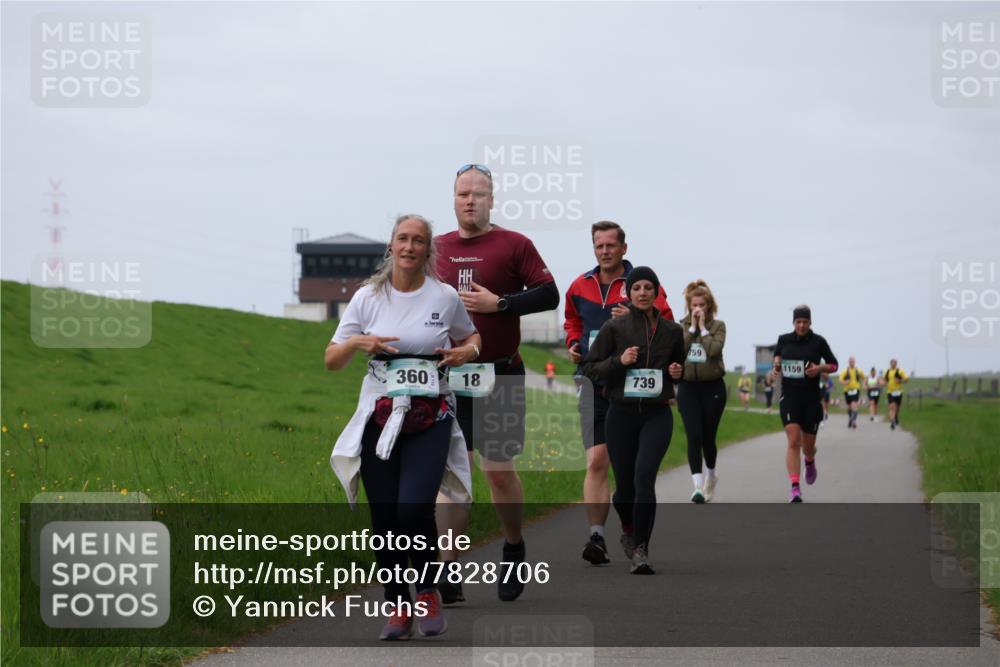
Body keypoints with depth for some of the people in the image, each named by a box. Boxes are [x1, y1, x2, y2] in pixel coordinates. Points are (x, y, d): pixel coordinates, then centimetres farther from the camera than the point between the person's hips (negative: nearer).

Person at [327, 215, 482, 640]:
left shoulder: (445, 298, 2)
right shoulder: (368, 298, 3)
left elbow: (471, 337, 20)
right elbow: (332, 361, 6)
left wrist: (468, 351, -3)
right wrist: (358, 342, -14)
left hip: (430, 418, -2)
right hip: (379, 417, 2)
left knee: (414, 508, -18)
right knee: (384, 517, -1)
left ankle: (428, 593, 5)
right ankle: (398, 607, 13)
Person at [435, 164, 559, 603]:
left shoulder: (513, 245, -2)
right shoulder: (437, 249, 10)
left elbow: (549, 295, -8)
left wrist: (499, 303, -17)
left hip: (499, 376, -3)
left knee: (499, 471, 3)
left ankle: (514, 550, 29)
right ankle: (448, 575, -8)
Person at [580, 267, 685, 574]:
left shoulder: (671, 330, 5)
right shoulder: (614, 327, -1)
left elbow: (678, 365, 22)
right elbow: (589, 368, 0)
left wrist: (678, 372, 0)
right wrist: (619, 361, -15)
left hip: (657, 415, 0)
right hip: (621, 414, 0)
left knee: (644, 476, -20)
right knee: (624, 484, 9)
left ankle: (640, 551, -20)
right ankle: (629, 529, 42)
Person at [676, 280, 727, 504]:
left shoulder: (718, 326, 1)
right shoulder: (682, 326, 6)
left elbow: (714, 349, -16)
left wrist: (703, 327, -10)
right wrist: (692, 327, -10)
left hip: (712, 387, -1)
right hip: (688, 387, 1)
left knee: (708, 436, 7)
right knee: (694, 436, -12)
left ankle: (711, 475, 34)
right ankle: (698, 486, -18)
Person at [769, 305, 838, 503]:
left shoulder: (818, 342, -2)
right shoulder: (784, 340, 3)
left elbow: (834, 365, 6)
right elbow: (777, 355, 24)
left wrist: (820, 368, -14)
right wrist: (776, 367, 3)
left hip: (811, 399, 0)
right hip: (789, 397, 0)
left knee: (808, 446, 10)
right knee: (793, 442, -15)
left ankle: (810, 462, 49)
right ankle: (795, 489, -18)